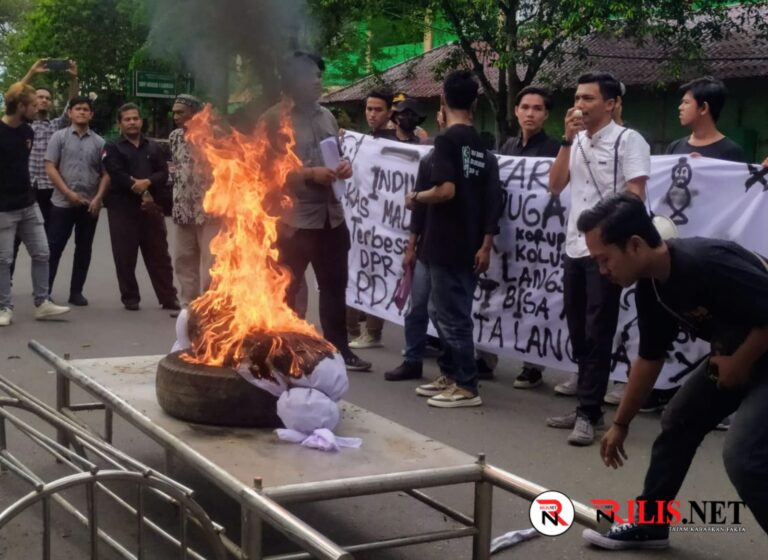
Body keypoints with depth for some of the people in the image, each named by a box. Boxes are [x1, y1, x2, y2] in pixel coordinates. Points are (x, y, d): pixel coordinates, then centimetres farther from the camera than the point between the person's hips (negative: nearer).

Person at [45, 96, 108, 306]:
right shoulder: (59, 137, 2)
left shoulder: (99, 142, 8)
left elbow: (106, 173, 7)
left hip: (90, 204, 3)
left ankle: (76, 291, 15)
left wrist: (98, 198, -6)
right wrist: (68, 192, -12)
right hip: (63, 202, -3)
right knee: (54, 247, -2)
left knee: (84, 249, 7)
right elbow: (50, 168, -4)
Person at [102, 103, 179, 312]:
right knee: (125, 257, 0)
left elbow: (163, 173, 2)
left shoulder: (153, 147, 15)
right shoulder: (113, 148, 4)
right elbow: (117, 176, -10)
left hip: (152, 207, 3)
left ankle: (169, 298, 9)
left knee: (159, 255, 4)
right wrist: (140, 192, -16)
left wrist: (147, 182, -17)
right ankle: (130, 298, 10)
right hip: (123, 208, -3)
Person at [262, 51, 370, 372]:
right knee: (285, 290, 4)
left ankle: (338, 349, 25)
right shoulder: (274, 120, -8)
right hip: (293, 220, -6)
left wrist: (344, 167, 1)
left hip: (331, 216, 7)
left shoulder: (327, 116, 14)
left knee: (335, 286, 13)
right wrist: (310, 174, -21)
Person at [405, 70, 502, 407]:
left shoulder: (447, 139, -12)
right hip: (469, 245, 8)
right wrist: (486, 244, 10)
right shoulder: (482, 144, 11)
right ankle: (451, 375, 25)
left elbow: (446, 190, -23)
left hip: (447, 244, -8)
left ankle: (467, 387, 4)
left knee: (452, 315, -1)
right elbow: (492, 198, 8)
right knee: (445, 310, 18)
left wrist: (416, 198, -5)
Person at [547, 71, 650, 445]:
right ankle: (586, 408, 19)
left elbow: (635, 197, -10)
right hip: (574, 248, 7)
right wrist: (568, 140, -2)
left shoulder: (628, 140, -6)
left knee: (597, 334, -4)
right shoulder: (576, 141, 14)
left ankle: (589, 413, -1)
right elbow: (555, 186, 6)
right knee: (578, 332, 11)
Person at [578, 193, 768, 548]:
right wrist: (620, 425, 18)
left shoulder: (706, 264, -32)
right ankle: (649, 524, 28)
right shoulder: (649, 289, -3)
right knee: (678, 422, 13)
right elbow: (649, 358, 10)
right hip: (735, 353, 9)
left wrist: (739, 364, -16)